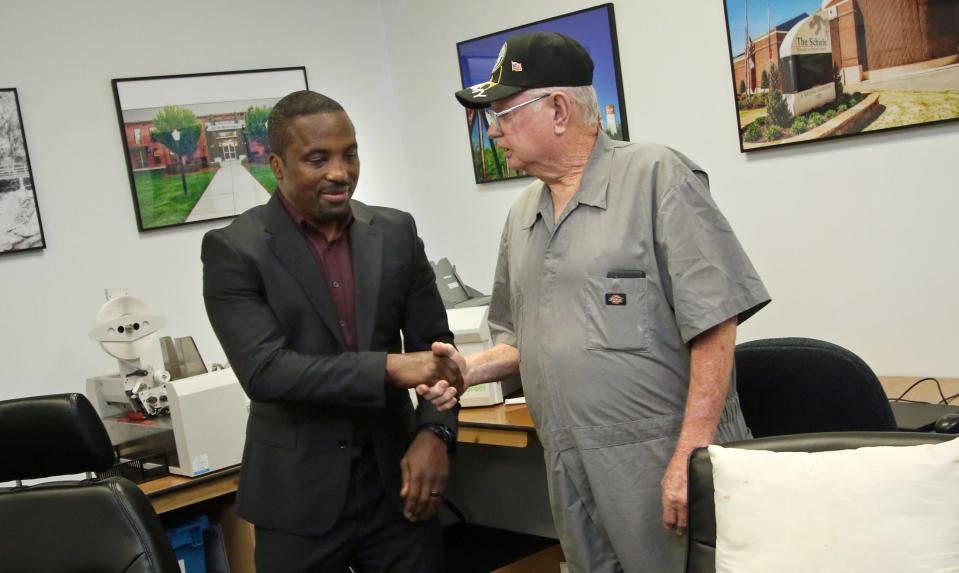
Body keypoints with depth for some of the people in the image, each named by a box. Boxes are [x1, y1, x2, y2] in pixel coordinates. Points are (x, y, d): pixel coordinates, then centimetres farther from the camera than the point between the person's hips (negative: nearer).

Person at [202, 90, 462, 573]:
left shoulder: (395, 232, 4)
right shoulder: (234, 250, -8)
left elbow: (434, 344, 6)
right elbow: (263, 370, -18)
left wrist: (435, 431, -10)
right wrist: (389, 368, -24)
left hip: (395, 480, 3)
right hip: (298, 495, -3)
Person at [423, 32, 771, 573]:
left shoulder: (656, 175, -8)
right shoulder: (522, 215, 12)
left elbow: (713, 322, -14)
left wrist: (691, 454, -19)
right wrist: (473, 368, 1)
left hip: (664, 465, -6)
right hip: (573, 476, 6)